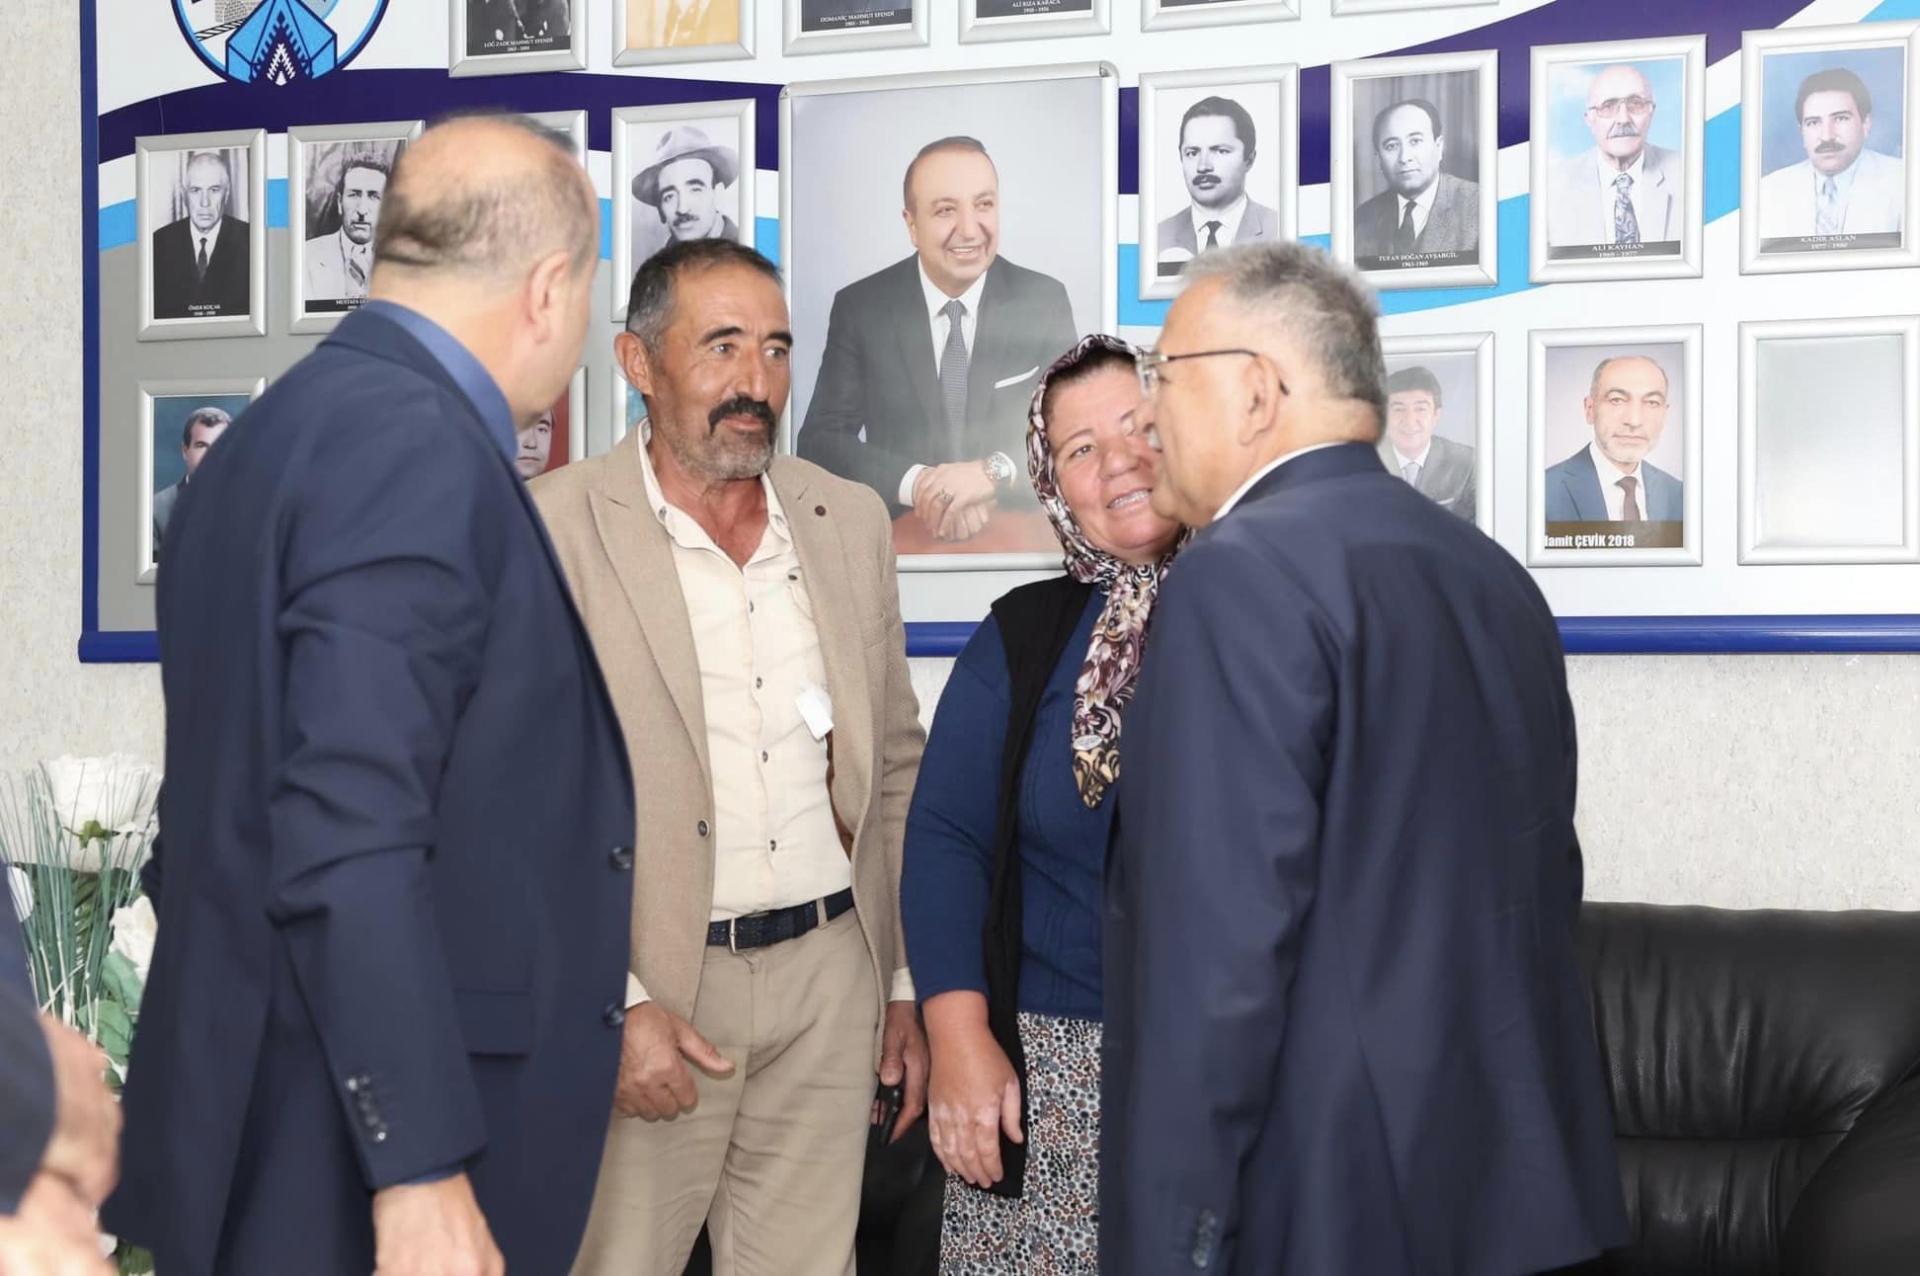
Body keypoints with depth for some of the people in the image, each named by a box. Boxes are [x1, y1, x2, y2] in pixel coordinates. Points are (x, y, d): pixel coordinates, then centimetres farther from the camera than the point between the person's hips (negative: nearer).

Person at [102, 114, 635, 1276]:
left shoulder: (295, 423, 12)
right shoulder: (415, 451, -17)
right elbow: (348, 841, -24)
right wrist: (421, 1175, -24)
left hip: (288, 1133, 9)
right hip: (357, 1156, -9)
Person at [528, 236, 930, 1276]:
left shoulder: (851, 522, 9)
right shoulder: (550, 528, -6)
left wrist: (908, 983, 12)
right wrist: (612, 1004, -16)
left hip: (829, 977, 4)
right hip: (642, 992, -4)